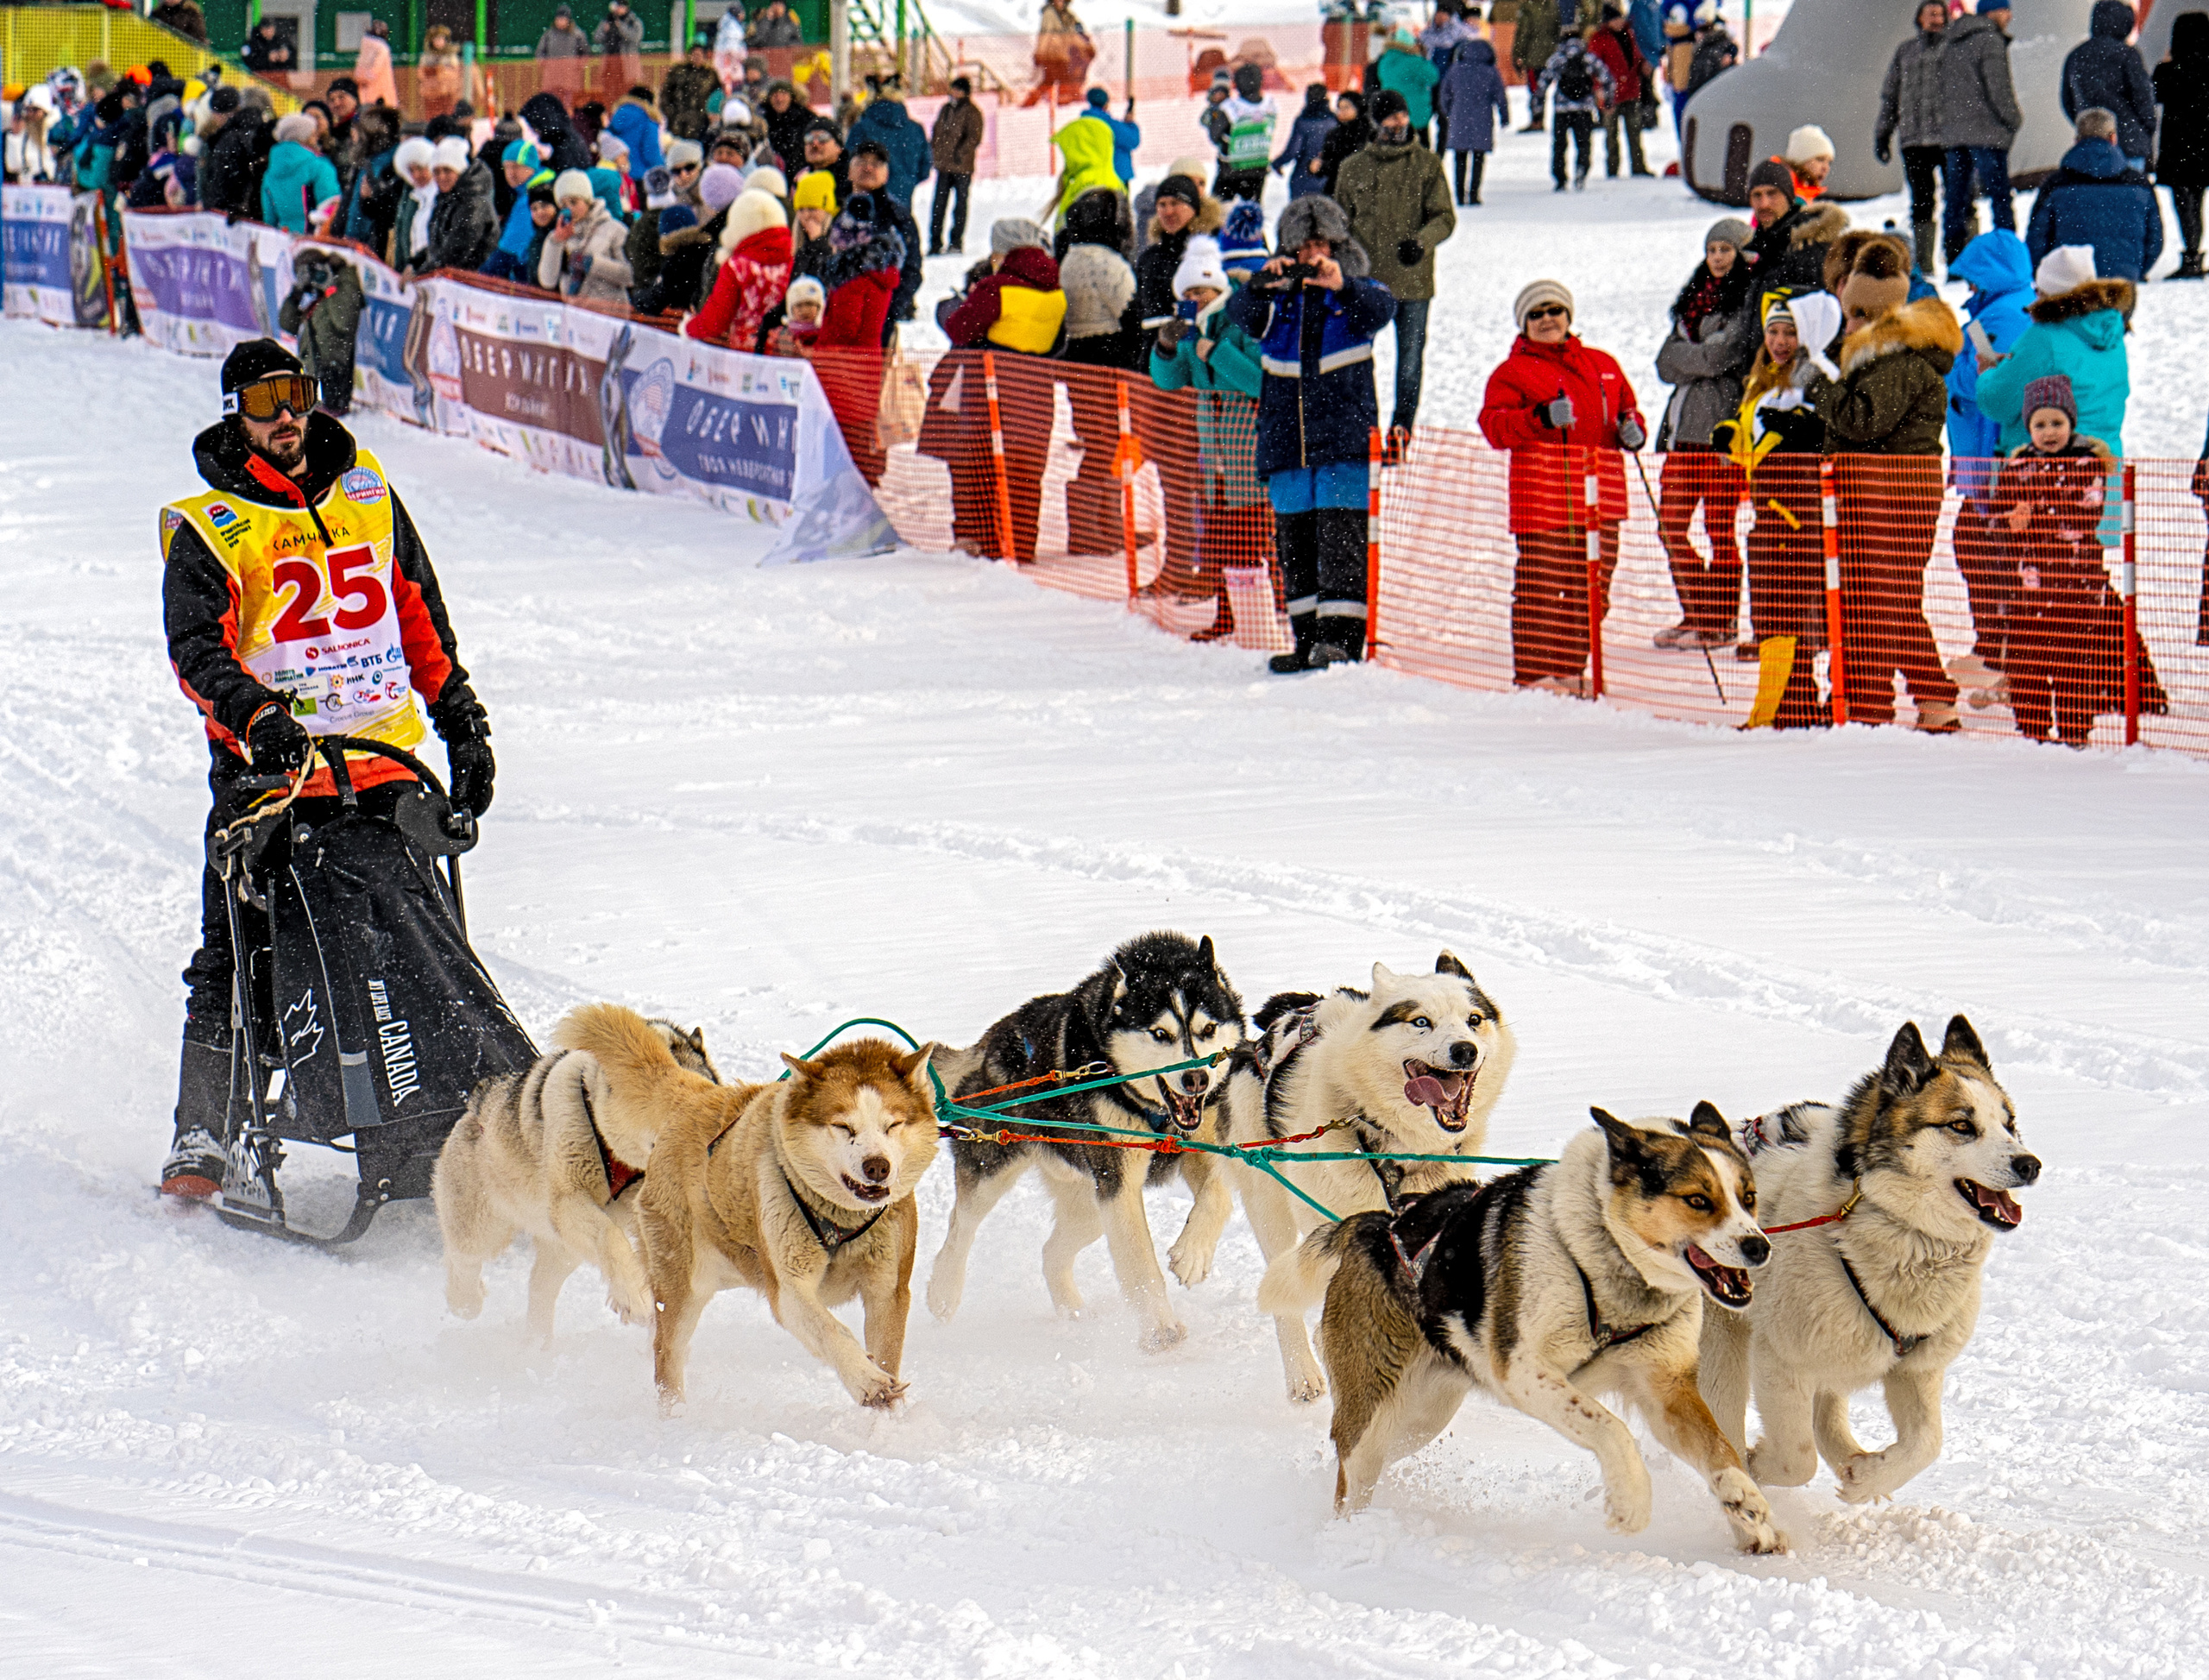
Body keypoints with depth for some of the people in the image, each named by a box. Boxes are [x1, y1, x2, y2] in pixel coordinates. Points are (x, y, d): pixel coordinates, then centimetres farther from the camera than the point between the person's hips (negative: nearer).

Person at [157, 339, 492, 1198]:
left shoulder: (366, 490, 12)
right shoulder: (207, 528, -1)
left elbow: (420, 613, 19)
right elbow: (196, 648, -14)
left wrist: (463, 723, 16)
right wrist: (255, 715, -31)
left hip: (383, 763, 4)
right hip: (269, 771, -4)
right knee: (235, 950, -6)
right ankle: (201, 1137, -2)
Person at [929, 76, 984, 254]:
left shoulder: (971, 112, -4)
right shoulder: (946, 109, 15)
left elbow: (974, 137, -11)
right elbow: (937, 131, 22)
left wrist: (961, 153, -20)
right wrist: (934, 151, 8)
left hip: (962, 166, -6)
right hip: (943, 165, 6)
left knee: (960, 203, 1)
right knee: (939, 204, 4)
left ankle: (957, 242, 5)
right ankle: (935, 242, 7)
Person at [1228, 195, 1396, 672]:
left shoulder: (1357, 294, 5)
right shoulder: (1277, 300, 10)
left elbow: (1381, 309, -17)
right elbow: (1240, 313, -9)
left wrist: (1340, 284, -37)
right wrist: (1261, 287, -32)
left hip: (1345, 440, -3)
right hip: (1286, 442, 3)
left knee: (1341, 536, -13)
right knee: (1294, 544, 6)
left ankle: (1342, 637, -14)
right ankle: (1308, 641, 13)